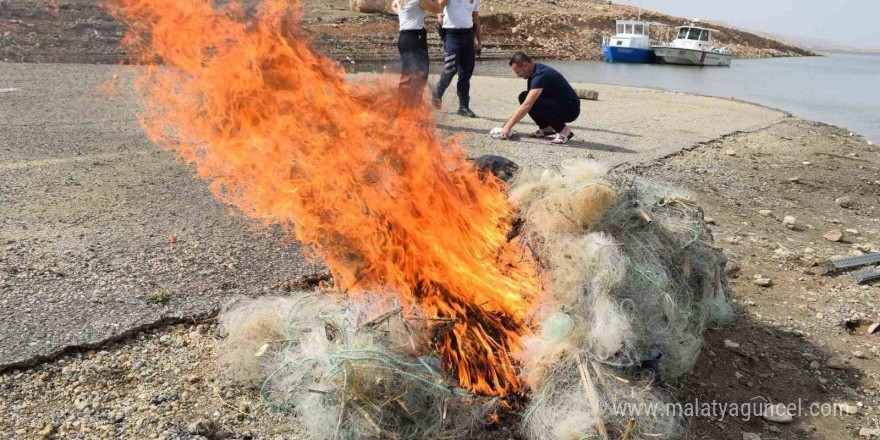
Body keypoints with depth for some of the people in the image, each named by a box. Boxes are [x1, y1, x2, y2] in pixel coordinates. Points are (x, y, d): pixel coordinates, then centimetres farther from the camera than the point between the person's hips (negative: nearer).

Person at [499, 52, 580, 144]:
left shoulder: (541, 75, -26)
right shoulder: (533, 73, 3)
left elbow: (527, 105, -34)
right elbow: (526, 102, 11)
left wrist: (508, 126, -31)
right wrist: (509, 123, 3)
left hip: (571, 109, -9)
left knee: (534, 103, -31)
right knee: (523, 97, -4)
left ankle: (564, 130, -13)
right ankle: (546, 128, 6)